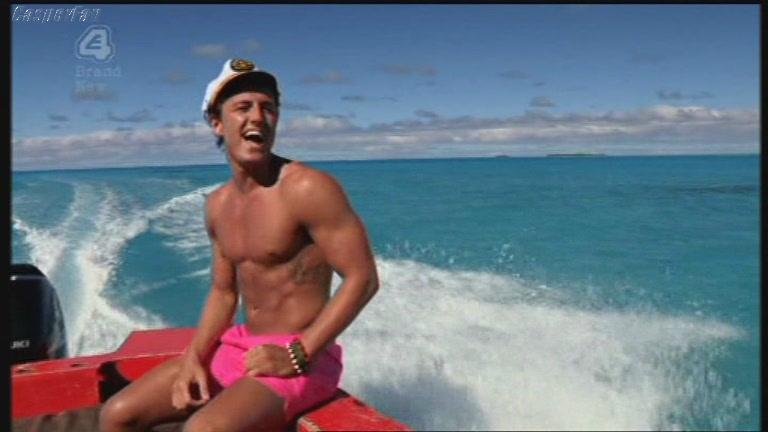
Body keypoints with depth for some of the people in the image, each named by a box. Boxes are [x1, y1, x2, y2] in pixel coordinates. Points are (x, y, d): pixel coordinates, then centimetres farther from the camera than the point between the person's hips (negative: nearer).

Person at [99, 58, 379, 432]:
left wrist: (298, 355, -20)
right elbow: (223, 292, 14)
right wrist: (194, 358, -2)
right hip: (238, 346, 8)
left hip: (298, 357, -7)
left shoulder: (307, 189, -17)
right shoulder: (218, 204, 7)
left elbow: (362, 279, -18)